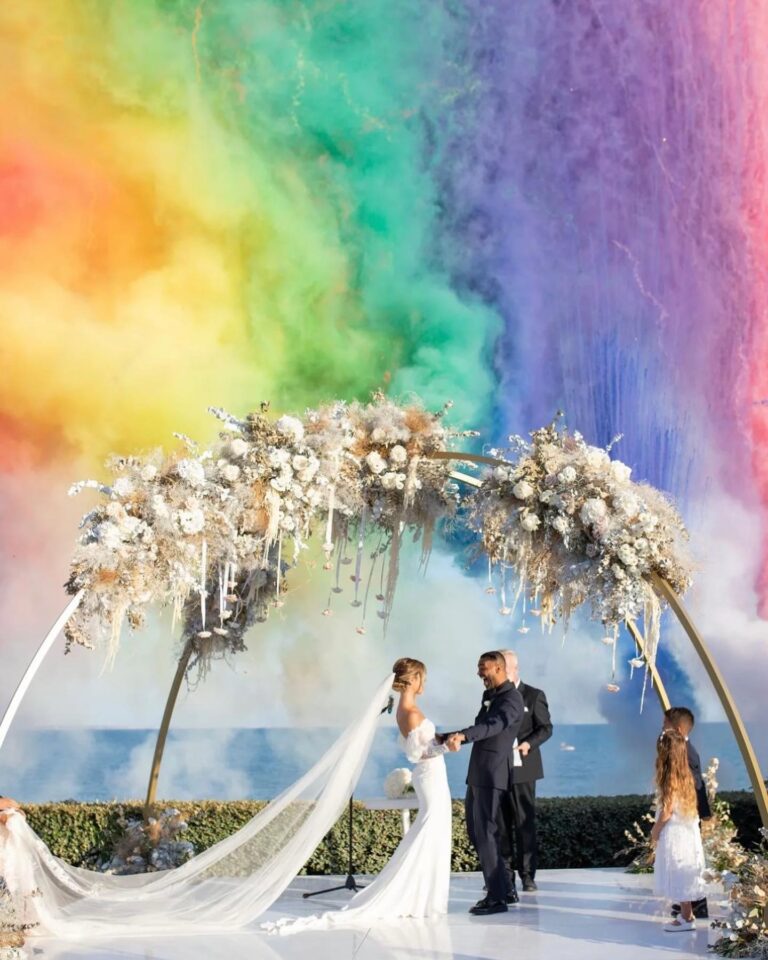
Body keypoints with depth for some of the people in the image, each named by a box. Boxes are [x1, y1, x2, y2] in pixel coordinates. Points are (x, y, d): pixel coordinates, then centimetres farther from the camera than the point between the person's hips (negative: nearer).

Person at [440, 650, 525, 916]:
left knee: (486, 834, -7)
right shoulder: (490, 696, 17)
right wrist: (444, 738, 22)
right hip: (477, 774, 10)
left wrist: (462, 735, -45)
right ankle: (500, 888, 24)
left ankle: (497, 898, 0)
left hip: (492, 775, -10)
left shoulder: (511, 699, -13)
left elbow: (493, 725, -30)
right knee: (476, 833, 14)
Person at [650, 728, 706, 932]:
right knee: (682, 875, 16)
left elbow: (667, 810, -20)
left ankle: (687, 918, 6)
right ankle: (686, 914, 24)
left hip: (674, 832, -9)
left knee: (679, 874, 0)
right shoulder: (685, 775, 5)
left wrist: (656, 829, -6)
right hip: (685, 830, 9)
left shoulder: (671, 778, -21)